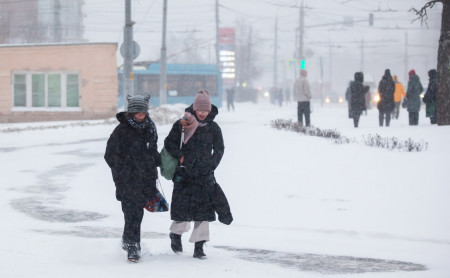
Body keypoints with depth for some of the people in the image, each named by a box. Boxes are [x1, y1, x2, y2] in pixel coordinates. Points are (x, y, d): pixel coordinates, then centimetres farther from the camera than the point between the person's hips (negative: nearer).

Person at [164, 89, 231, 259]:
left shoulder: (213, 128, 7)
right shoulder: (182, 124, 0)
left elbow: (219, 149, 16)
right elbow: (169, 143, 5)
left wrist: (211, 166, 5)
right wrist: (181, 157, -7)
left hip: (204, 175, 2)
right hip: (185, 173, -2)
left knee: (203, 209, -5)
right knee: (183, 206, -1)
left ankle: (199, 246, -1)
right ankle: (176, 233, 28)